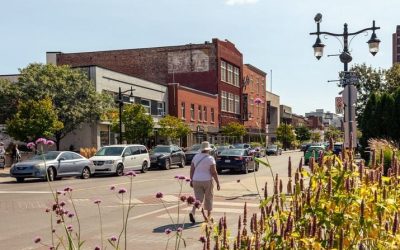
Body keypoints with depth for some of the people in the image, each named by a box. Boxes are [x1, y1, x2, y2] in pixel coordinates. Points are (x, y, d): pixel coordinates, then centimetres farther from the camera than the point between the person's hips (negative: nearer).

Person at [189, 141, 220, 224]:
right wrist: (218, 183, -6)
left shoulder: (196, 157, 4)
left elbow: (191, 170, 4)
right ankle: (208, 216, 23)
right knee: (208, 198, 15)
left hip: (196, 181, 3)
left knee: (198, 199, 4)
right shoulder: (210, 158, -10)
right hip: (207, 181, -3)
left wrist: (191, 180, 13)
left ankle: (192, 213, -21)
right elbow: (214, 172, -13)